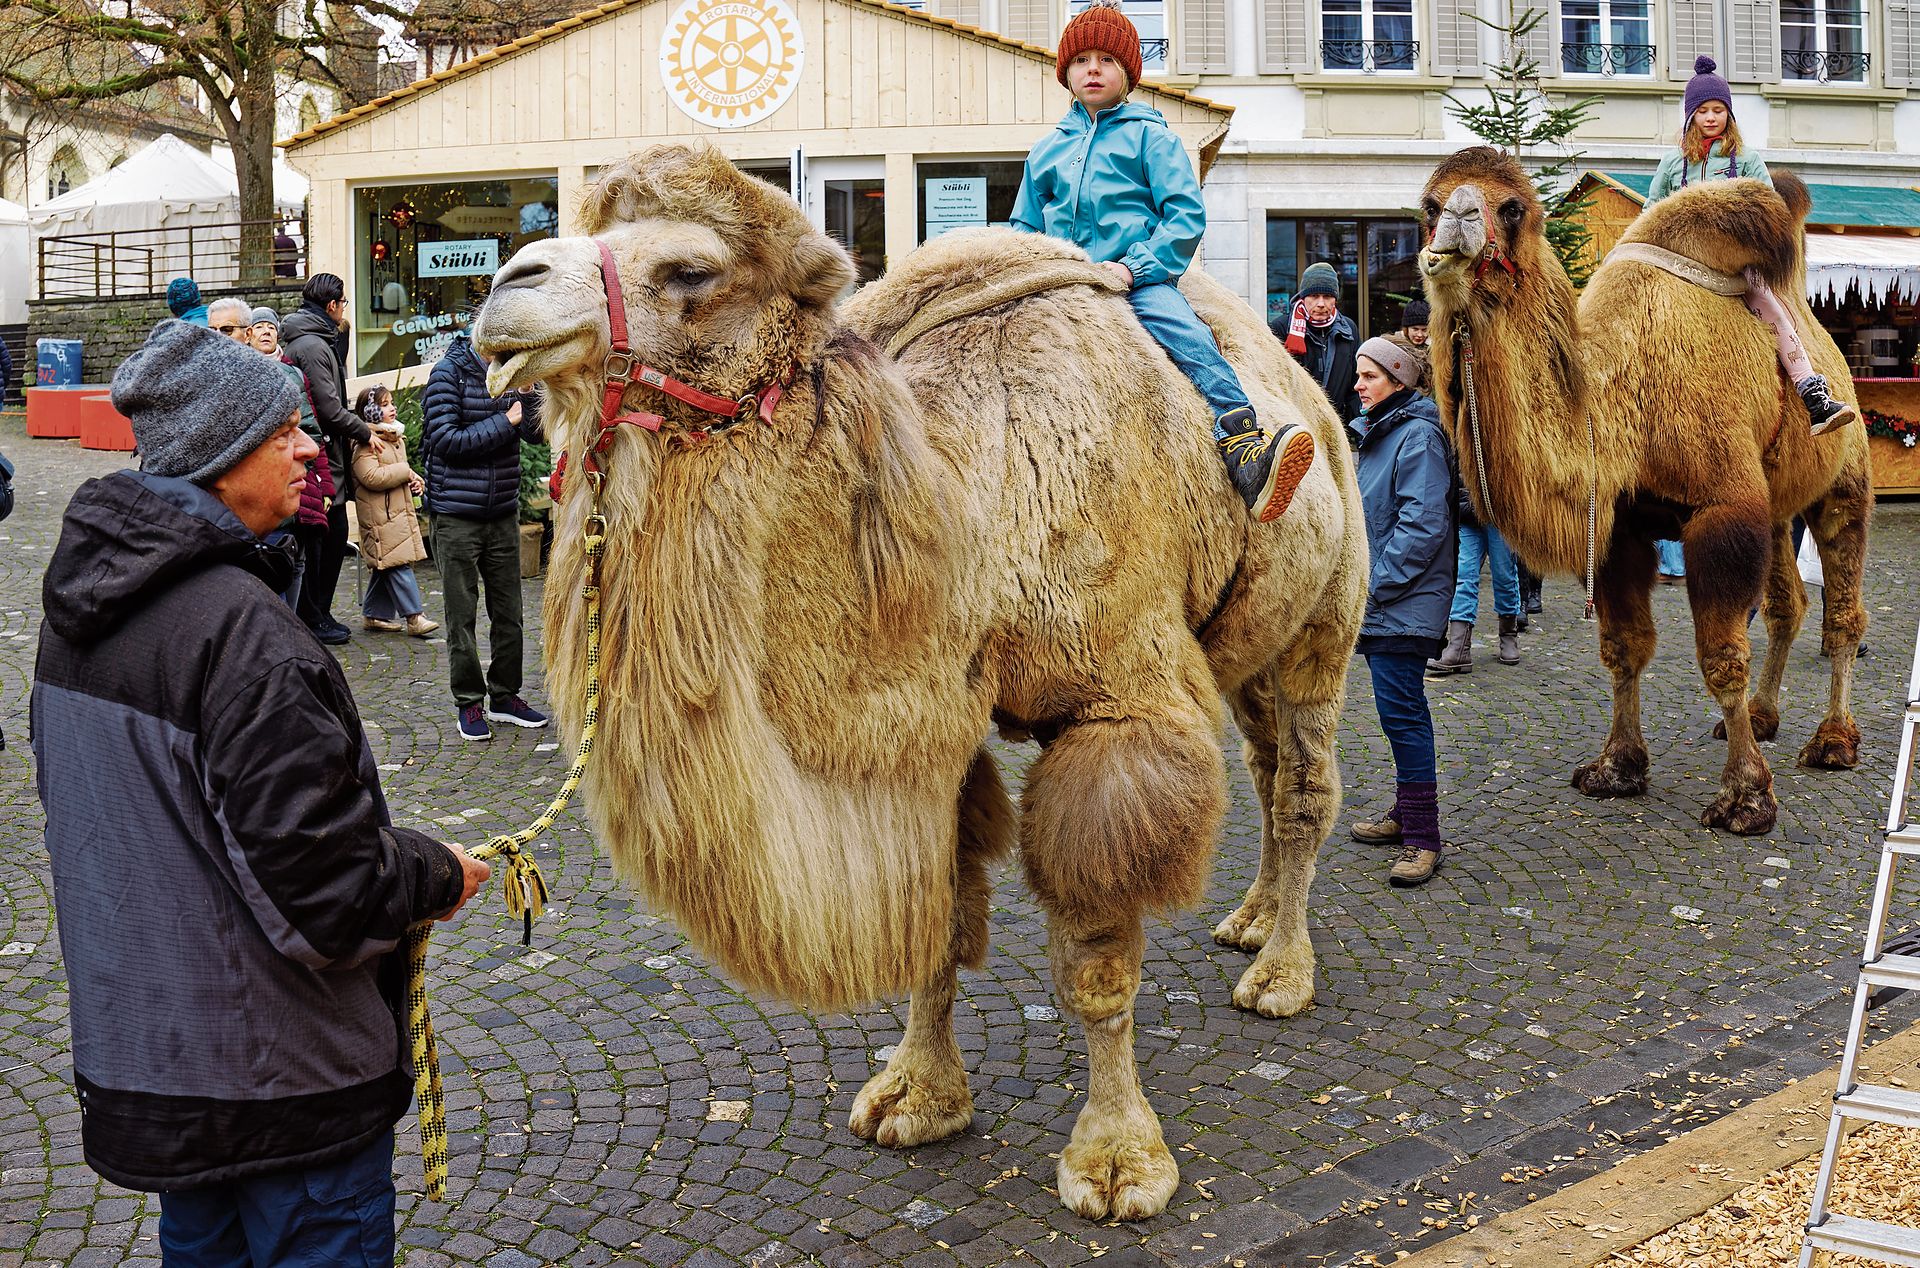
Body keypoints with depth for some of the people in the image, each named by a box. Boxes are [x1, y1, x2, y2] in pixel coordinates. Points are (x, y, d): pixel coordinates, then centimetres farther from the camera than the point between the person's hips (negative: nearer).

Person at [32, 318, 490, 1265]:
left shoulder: (85, 602, 4)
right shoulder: (239, 628, -26)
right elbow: (320, 880, -28)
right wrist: (439, 875, -8)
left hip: (140, 1037, 9)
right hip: (277, 1072, -9)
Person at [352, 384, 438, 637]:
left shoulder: (396, 439, 18)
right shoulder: (366, 443, -12)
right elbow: (371, 477, -23)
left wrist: (414, 482, 11)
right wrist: (406, 473, -16)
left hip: (400, 511, 9)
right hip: (381, 516, -9)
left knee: (386, 568, 13)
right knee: (399, 566, -11)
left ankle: (374, 614, 21)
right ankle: (414, 616, -11)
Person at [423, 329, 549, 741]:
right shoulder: (449, 373, -11)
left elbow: (536, 429, 5)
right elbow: (446, 440, -17)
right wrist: (505, 422, -16)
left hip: (503, 513, 5)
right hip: (457, 516, -5)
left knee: (508, 611, 11)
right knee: (462, 614, 4)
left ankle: (504, 696, 24)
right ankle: (469, 703, 15)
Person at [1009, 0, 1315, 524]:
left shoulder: (1150, 136, 12)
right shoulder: (1046, 150, 24)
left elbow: (1186, 215, 2)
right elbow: (1025, 227, 29)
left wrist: (1135, 267, -13)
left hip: (1140, 279, -4)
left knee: (1190, 337, -31)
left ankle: (1245, 454, -47)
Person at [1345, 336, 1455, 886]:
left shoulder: (1418, 436, -14)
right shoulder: (1374, 430, 16)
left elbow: (1422, 525, -20)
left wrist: (1378, 584, -18)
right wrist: (1359, 578, 14)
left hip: (1404, 600, -10)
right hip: (1378, 599, 10)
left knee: (1400, 708, -10)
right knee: (1399, 707, 16)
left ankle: (1422, 836, -5)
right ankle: (1408, 813, 27)